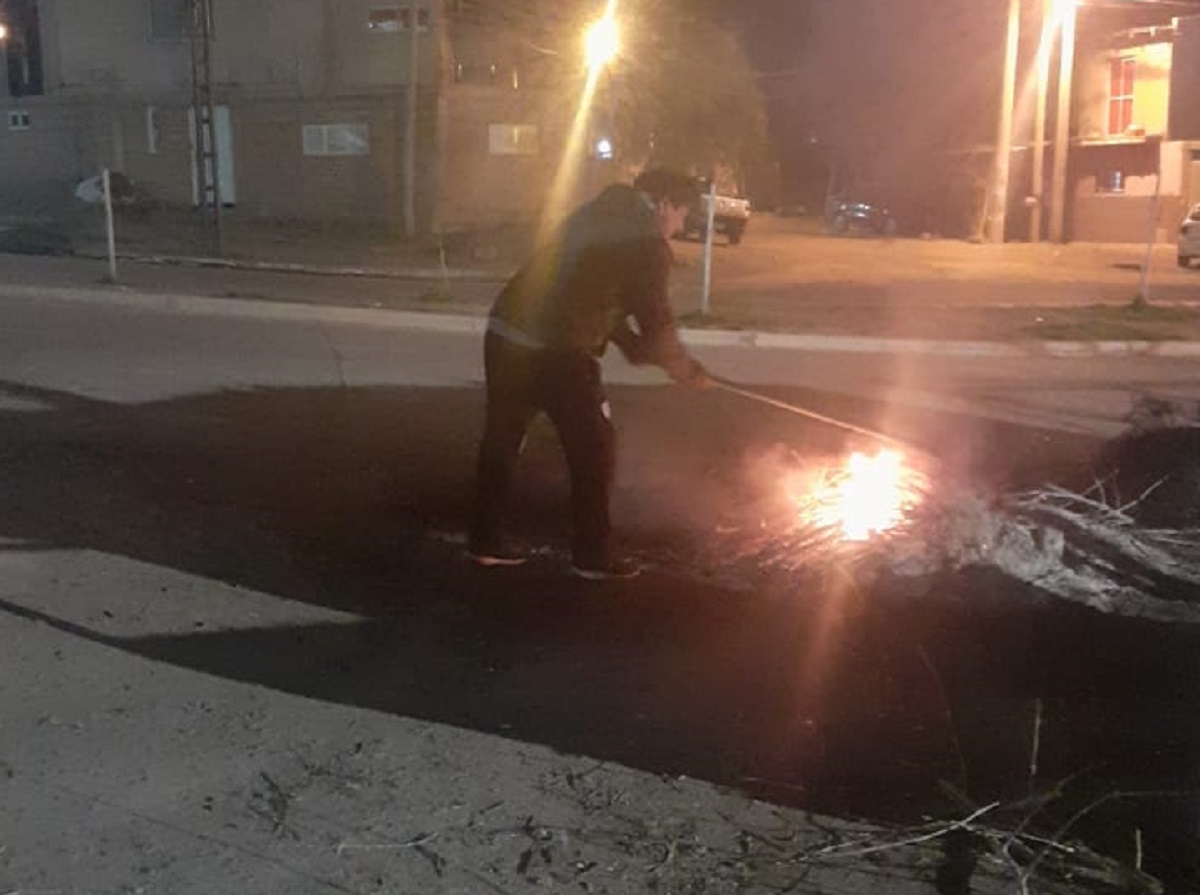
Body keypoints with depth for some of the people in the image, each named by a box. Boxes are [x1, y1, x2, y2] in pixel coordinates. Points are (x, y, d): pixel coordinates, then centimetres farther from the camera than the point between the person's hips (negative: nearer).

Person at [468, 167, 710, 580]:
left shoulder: (597, 215, 21)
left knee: (502, 439, 19)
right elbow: (654, 317, -2)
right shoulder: (645, 242, -5)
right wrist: (681, 365, 15)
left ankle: (483, 539, 29)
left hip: (505, 334, 8)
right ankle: (592, 556, 17)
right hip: (556, 351, -8)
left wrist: (640, 348, 26)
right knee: (594, 448, 8)